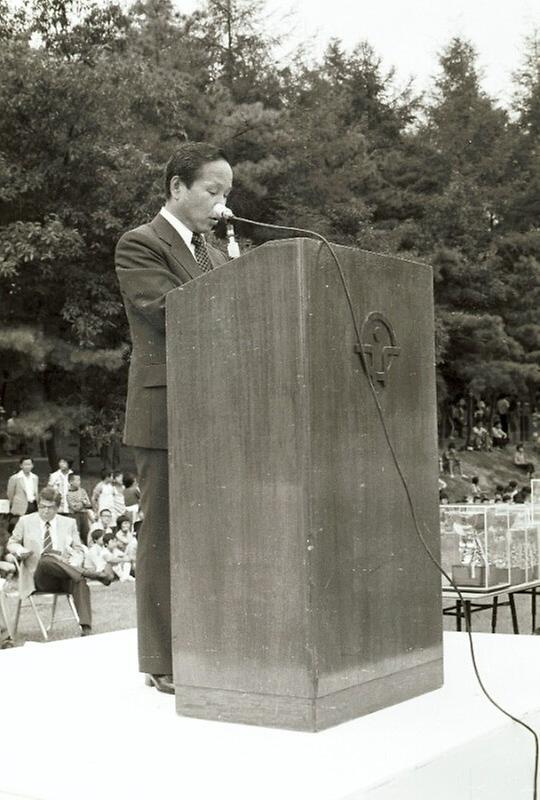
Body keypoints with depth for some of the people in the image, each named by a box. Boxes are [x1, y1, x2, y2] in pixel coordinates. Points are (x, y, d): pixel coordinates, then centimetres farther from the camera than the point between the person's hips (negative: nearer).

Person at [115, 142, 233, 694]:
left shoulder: (215, 256, 22)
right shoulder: (139, 245, -3)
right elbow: (171, 312, -16)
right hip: (167, 413, -7)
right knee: (166, 536, -3)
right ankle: (165, 662, 3)